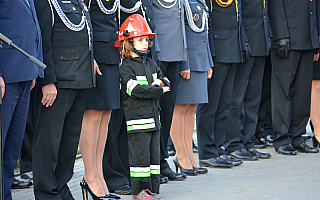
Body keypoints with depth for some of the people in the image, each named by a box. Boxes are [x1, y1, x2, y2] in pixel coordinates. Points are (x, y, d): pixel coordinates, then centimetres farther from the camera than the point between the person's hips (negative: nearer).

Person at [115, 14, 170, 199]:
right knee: (140, 155, -6)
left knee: (154, 154, 9)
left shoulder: (151, 64, 16)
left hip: (153, 118, 8)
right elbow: (134, 89, -19)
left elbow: (164, 79, 21)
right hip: (138, 119, -8)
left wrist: (160, 82, -4)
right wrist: (158, 90, -16)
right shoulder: (126, 67, -8)